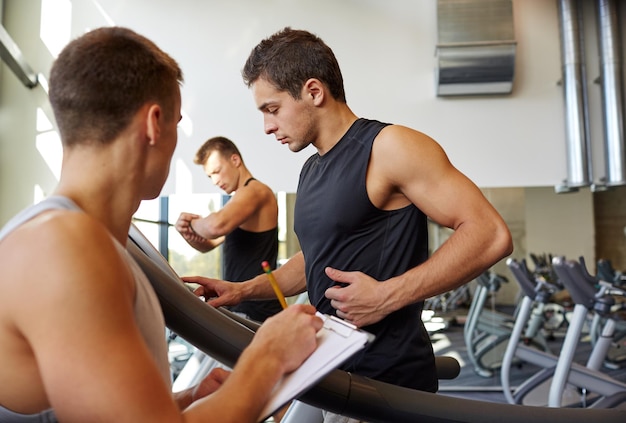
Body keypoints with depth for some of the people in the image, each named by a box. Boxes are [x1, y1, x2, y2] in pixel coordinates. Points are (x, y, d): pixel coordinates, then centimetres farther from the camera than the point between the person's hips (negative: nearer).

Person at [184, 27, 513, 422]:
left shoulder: (388, 147, -15)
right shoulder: (311, 170, 10)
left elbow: (490, 234, -20)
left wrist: (388, 295, -24)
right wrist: (244, 290, 10)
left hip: (388, 379, -7)